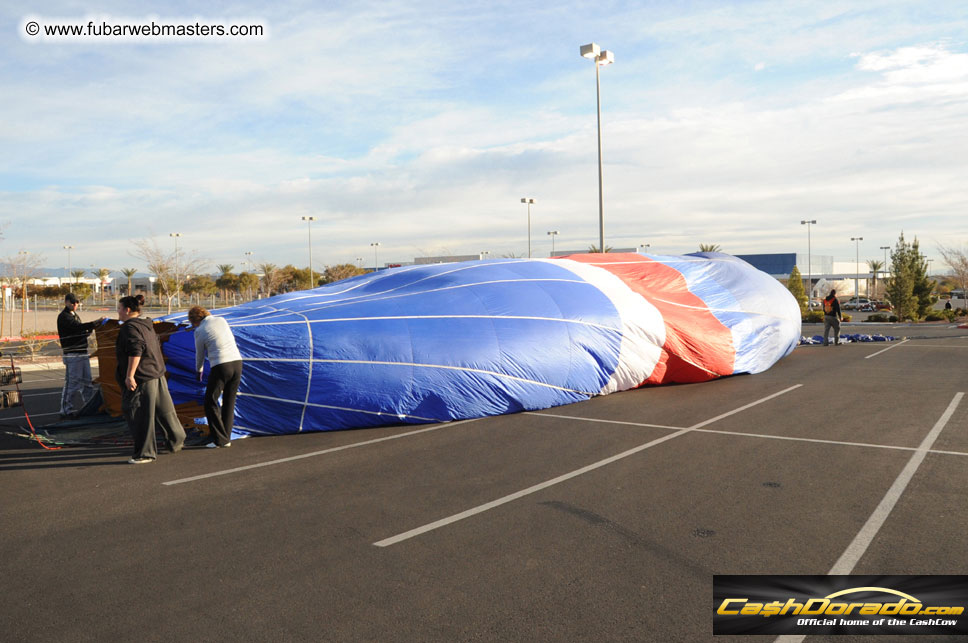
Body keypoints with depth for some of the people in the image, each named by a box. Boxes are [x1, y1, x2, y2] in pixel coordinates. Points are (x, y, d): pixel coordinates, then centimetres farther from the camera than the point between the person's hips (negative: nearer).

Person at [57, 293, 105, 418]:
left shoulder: (75, 315, 20)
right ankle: (65, 410, 2)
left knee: (87, 381, 10)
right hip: (72, 354, -9)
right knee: (72, 382, -6)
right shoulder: (64, 316, -8)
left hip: (82, 353, 9)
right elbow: (78, 327, -23)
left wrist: (89, 330, 3)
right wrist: (96, 322, -29)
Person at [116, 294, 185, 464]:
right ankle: (177, 441, 32)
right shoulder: (146, 325, 14)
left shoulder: (130, 327, -15)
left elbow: (135, 351, -25)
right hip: (157, 374, 10)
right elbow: (156, 346, 22)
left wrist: (129, 375, -25)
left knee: (140, 417, -2)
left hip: (141, 378, -10)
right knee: (163, 411, 20)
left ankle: (145, 453, 4)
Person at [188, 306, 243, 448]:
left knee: (210, 402, 7)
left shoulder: (199, 331, 1)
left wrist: (199, 371, 32)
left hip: (220, 366, -6)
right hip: (237, 361, 6)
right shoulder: (222, 320, 14)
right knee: (229, 401, 15)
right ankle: (226, 438, 18)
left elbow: (200, 354, 13)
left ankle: (219, 439, 4)